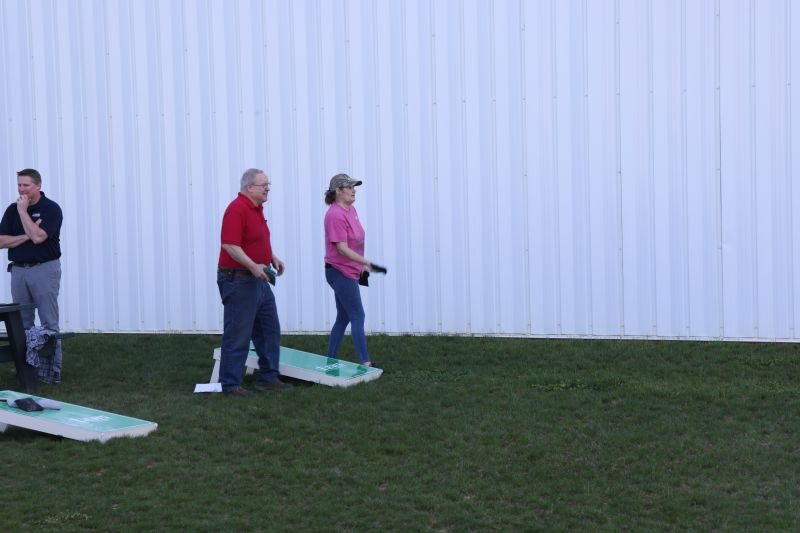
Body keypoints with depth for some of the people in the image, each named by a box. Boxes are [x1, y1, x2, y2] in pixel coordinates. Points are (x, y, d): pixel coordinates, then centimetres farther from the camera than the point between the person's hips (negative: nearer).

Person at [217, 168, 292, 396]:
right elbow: (229, 245, -25)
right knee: (238, 334, -3)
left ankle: (267, 378, 22)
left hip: (259, 280, 10)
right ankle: (230, 384, 5)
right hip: (238, 280, -10)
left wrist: (272, 257, 12)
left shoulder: (257, 209, 13)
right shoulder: (237, 209, -18)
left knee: (270, 331, 14)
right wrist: (253, 266, -30)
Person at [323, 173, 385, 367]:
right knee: (358, 316, -8)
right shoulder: (335, 215, -18)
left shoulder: (351, 210, 11)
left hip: (349, 272, 10)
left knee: (343, 318, 14)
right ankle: (366, 363, -6)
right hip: (340, 272, -10)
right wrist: (366, 262, -27)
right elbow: (342, 249, -22)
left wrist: (362, 266, 19)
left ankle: (330, 360, 21)